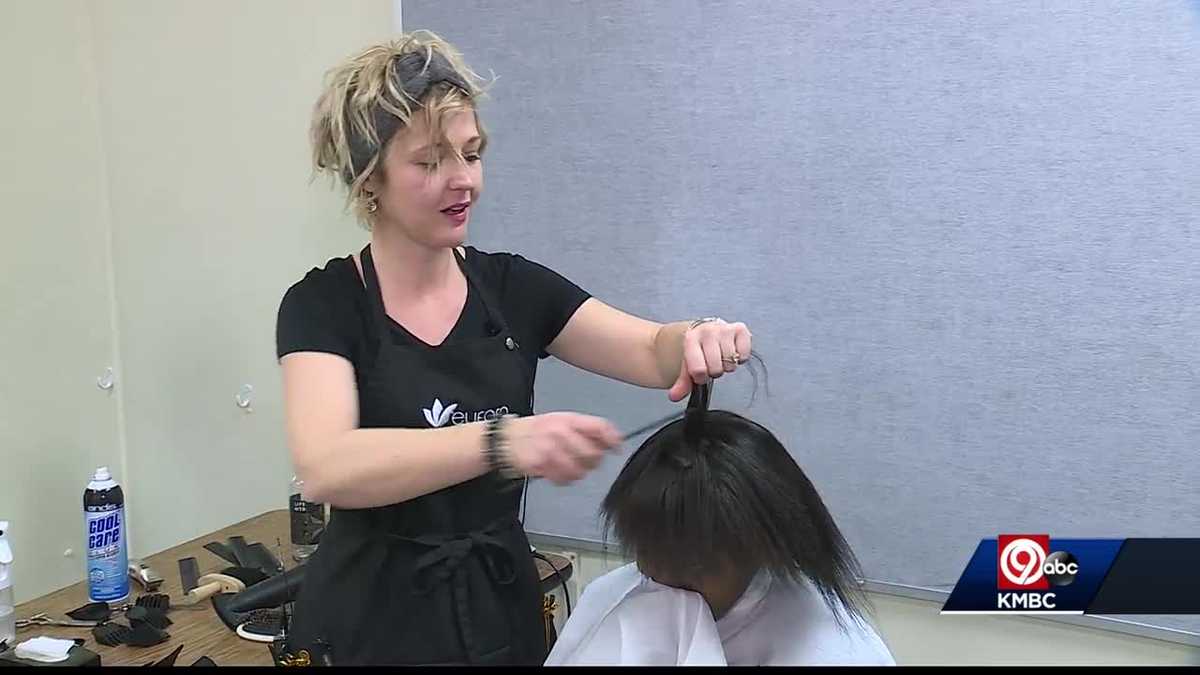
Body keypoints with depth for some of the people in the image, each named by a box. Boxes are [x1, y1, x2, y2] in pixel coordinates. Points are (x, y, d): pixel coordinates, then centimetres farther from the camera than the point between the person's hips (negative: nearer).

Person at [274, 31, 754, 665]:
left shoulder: (513, 287, 0)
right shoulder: (322, 306, -13)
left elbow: (655, 353, -9)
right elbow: (325, 467, -30)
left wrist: (700, 339, -33)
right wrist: (504, 441, -44)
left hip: (503, 610, 4)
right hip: (373, 622, -4)